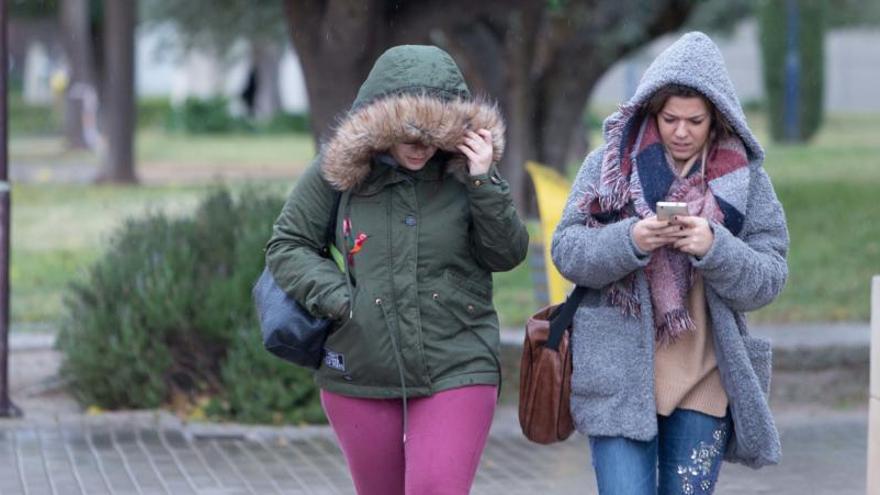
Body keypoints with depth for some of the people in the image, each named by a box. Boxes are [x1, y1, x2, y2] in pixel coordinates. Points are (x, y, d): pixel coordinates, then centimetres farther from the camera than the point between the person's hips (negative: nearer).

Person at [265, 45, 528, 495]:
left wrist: (484, 182, -17)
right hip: (360, 375, 2)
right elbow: (286, 245, 2)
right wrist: (339, 300, -12)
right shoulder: (339, 169, -4)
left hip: (456, 373, -2)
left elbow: (508, 255, -5)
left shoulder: (463, 169, -3)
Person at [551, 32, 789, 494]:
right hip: (620, 377, -1)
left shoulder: (745, 179, 4)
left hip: (703, 381, 1)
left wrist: (715, 248, -20)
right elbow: (566, 251, -2)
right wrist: (629, 241, -20)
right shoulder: (608, 165, 3)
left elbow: (768, 278, -1)